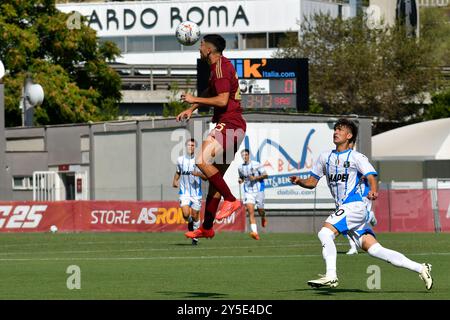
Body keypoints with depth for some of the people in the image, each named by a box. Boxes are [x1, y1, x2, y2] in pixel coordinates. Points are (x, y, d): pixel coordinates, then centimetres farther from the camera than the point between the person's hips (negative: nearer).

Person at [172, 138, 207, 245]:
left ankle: (195, 237, 22)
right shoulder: (180, 160, 5)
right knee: (186, 214, -17)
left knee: (195, 216, 3)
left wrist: (199, 174, -21)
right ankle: (190, 222, 19)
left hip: (196, 192, -1)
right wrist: (175, 181, 9)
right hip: (184, 192, 1)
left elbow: (206, 177, -1)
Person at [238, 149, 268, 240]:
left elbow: (265, 175, -5)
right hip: (248, 191, 2)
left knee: (260, 211, 10)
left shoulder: (256, 164, -7)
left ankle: (263, 218, 49)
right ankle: (255, 232, -24)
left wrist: (255, 178, -19)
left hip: (258, 190, -2)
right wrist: (240, 180, 0)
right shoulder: (240, 168, 6)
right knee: (251, 212, -15)